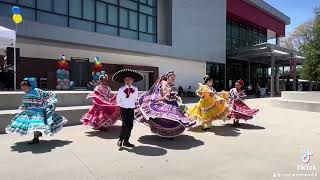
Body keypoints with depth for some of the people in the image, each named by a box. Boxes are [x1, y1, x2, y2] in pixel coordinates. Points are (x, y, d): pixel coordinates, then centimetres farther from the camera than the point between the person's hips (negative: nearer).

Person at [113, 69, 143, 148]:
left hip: (131, 109, 4)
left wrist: (133, 105, 8)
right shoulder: (121, 89, -5)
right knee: (125, 124, -12)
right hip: (123, 109, -3)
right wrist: (122, 105, 1)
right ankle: (120, 140, 4)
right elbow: (118, 100, 3)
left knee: (130, 125, 5)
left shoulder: (135, 89, 2)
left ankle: (126, 141, 17)